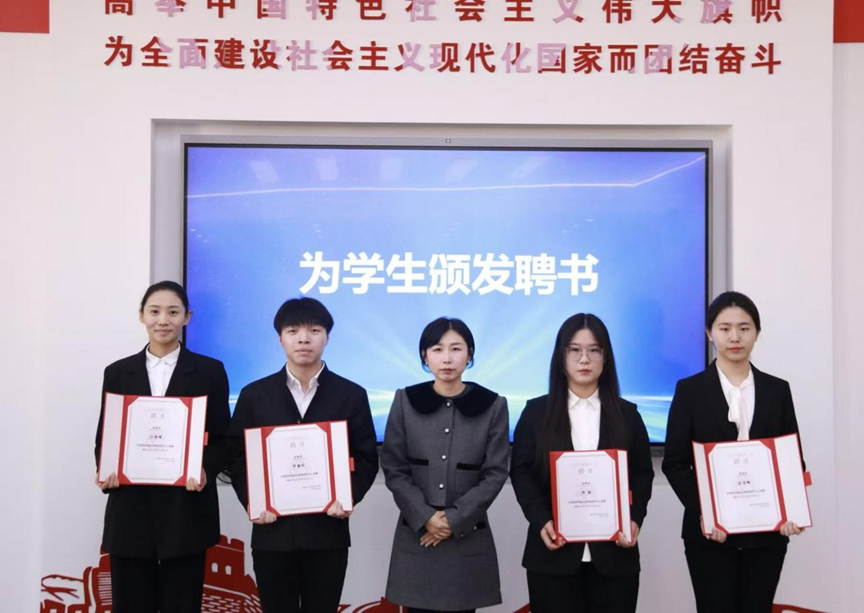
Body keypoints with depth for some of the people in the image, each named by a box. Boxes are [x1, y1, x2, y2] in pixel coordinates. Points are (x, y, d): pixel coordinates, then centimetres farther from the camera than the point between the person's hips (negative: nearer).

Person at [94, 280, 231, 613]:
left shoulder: (209, 371, 5)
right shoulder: (118, 372, 11)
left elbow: (222, 438, 3)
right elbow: (104, 437, 11)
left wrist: (206, 470, -16)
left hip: (186, 509, -2)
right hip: (130, 509, 2)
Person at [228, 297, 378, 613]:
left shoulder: (352, 395, 4)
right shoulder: (254, 394, 6)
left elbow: (367, 459, 3)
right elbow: (237, 457, 6)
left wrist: (348, 498, -14)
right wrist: (252, 502, -9)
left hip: (327, 531, 0)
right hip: (272, 532, 1)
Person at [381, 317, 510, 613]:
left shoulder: (493, 405, 1)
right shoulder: (406, 401, 2)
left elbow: (495, 474, -2)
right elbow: (394, 469, 1)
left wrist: (455, 519, -11)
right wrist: (425, 517, -11)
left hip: (468, 537, 0)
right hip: (416, 535, 1)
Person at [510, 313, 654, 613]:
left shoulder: (626, 414, 10)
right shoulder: (536, 412, 5)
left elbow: (643, 474, 8)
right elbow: (521, 472, 1)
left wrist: (635, 519, -9)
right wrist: (541, 521, -13)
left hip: (613, 554, 1)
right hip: (554, 554, -1)